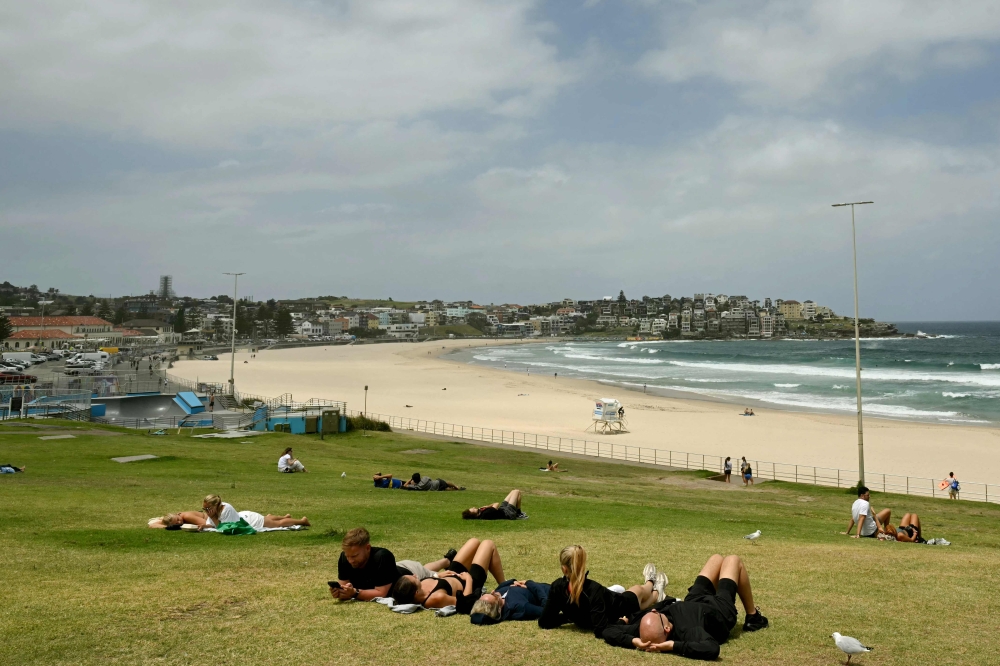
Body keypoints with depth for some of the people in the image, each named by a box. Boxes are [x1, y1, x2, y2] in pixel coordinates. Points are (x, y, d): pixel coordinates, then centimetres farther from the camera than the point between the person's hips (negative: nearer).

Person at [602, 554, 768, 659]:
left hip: (693, 603, 4)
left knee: (717, 558, 27)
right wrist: (674, 645, -63)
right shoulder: (687, 629, -51)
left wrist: (633, 641, -50)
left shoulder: (645, 630, -38)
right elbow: (711, 649, -68)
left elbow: (607, 631, -35)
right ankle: (753, 618, 39)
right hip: (720, 611, -4)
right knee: (733, 560, 19)